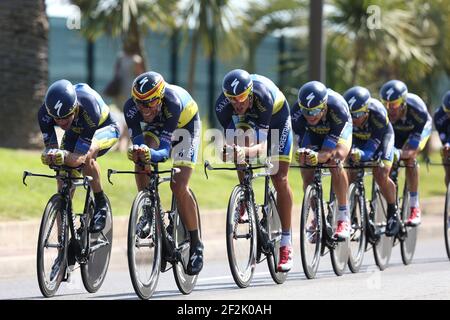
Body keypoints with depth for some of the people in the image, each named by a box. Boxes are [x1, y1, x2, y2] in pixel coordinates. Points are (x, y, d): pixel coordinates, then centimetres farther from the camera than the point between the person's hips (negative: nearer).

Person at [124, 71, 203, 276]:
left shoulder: (172, 103, -42)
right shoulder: (131, 107, -33)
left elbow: (165, 150, -44)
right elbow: (137, 141, -35)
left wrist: (151, 154, -65)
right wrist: (135, 152, -58)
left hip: (184, 123, -3)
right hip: (155, 126, 3)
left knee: (178, 186, -16)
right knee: (141, 160, -28)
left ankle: (196, 245, -3)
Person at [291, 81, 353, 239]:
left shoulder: (337, 108, -42)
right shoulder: (297, 112, -35)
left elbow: (329, 150, -41)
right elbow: (301, 141, -28)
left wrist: (317, 157, -63)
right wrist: (302, 155, -52)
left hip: (339, 130, -3)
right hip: (313, 132, 3)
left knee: (335, 160, -31)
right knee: (306, 173, -14)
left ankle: (344, 218, -24)